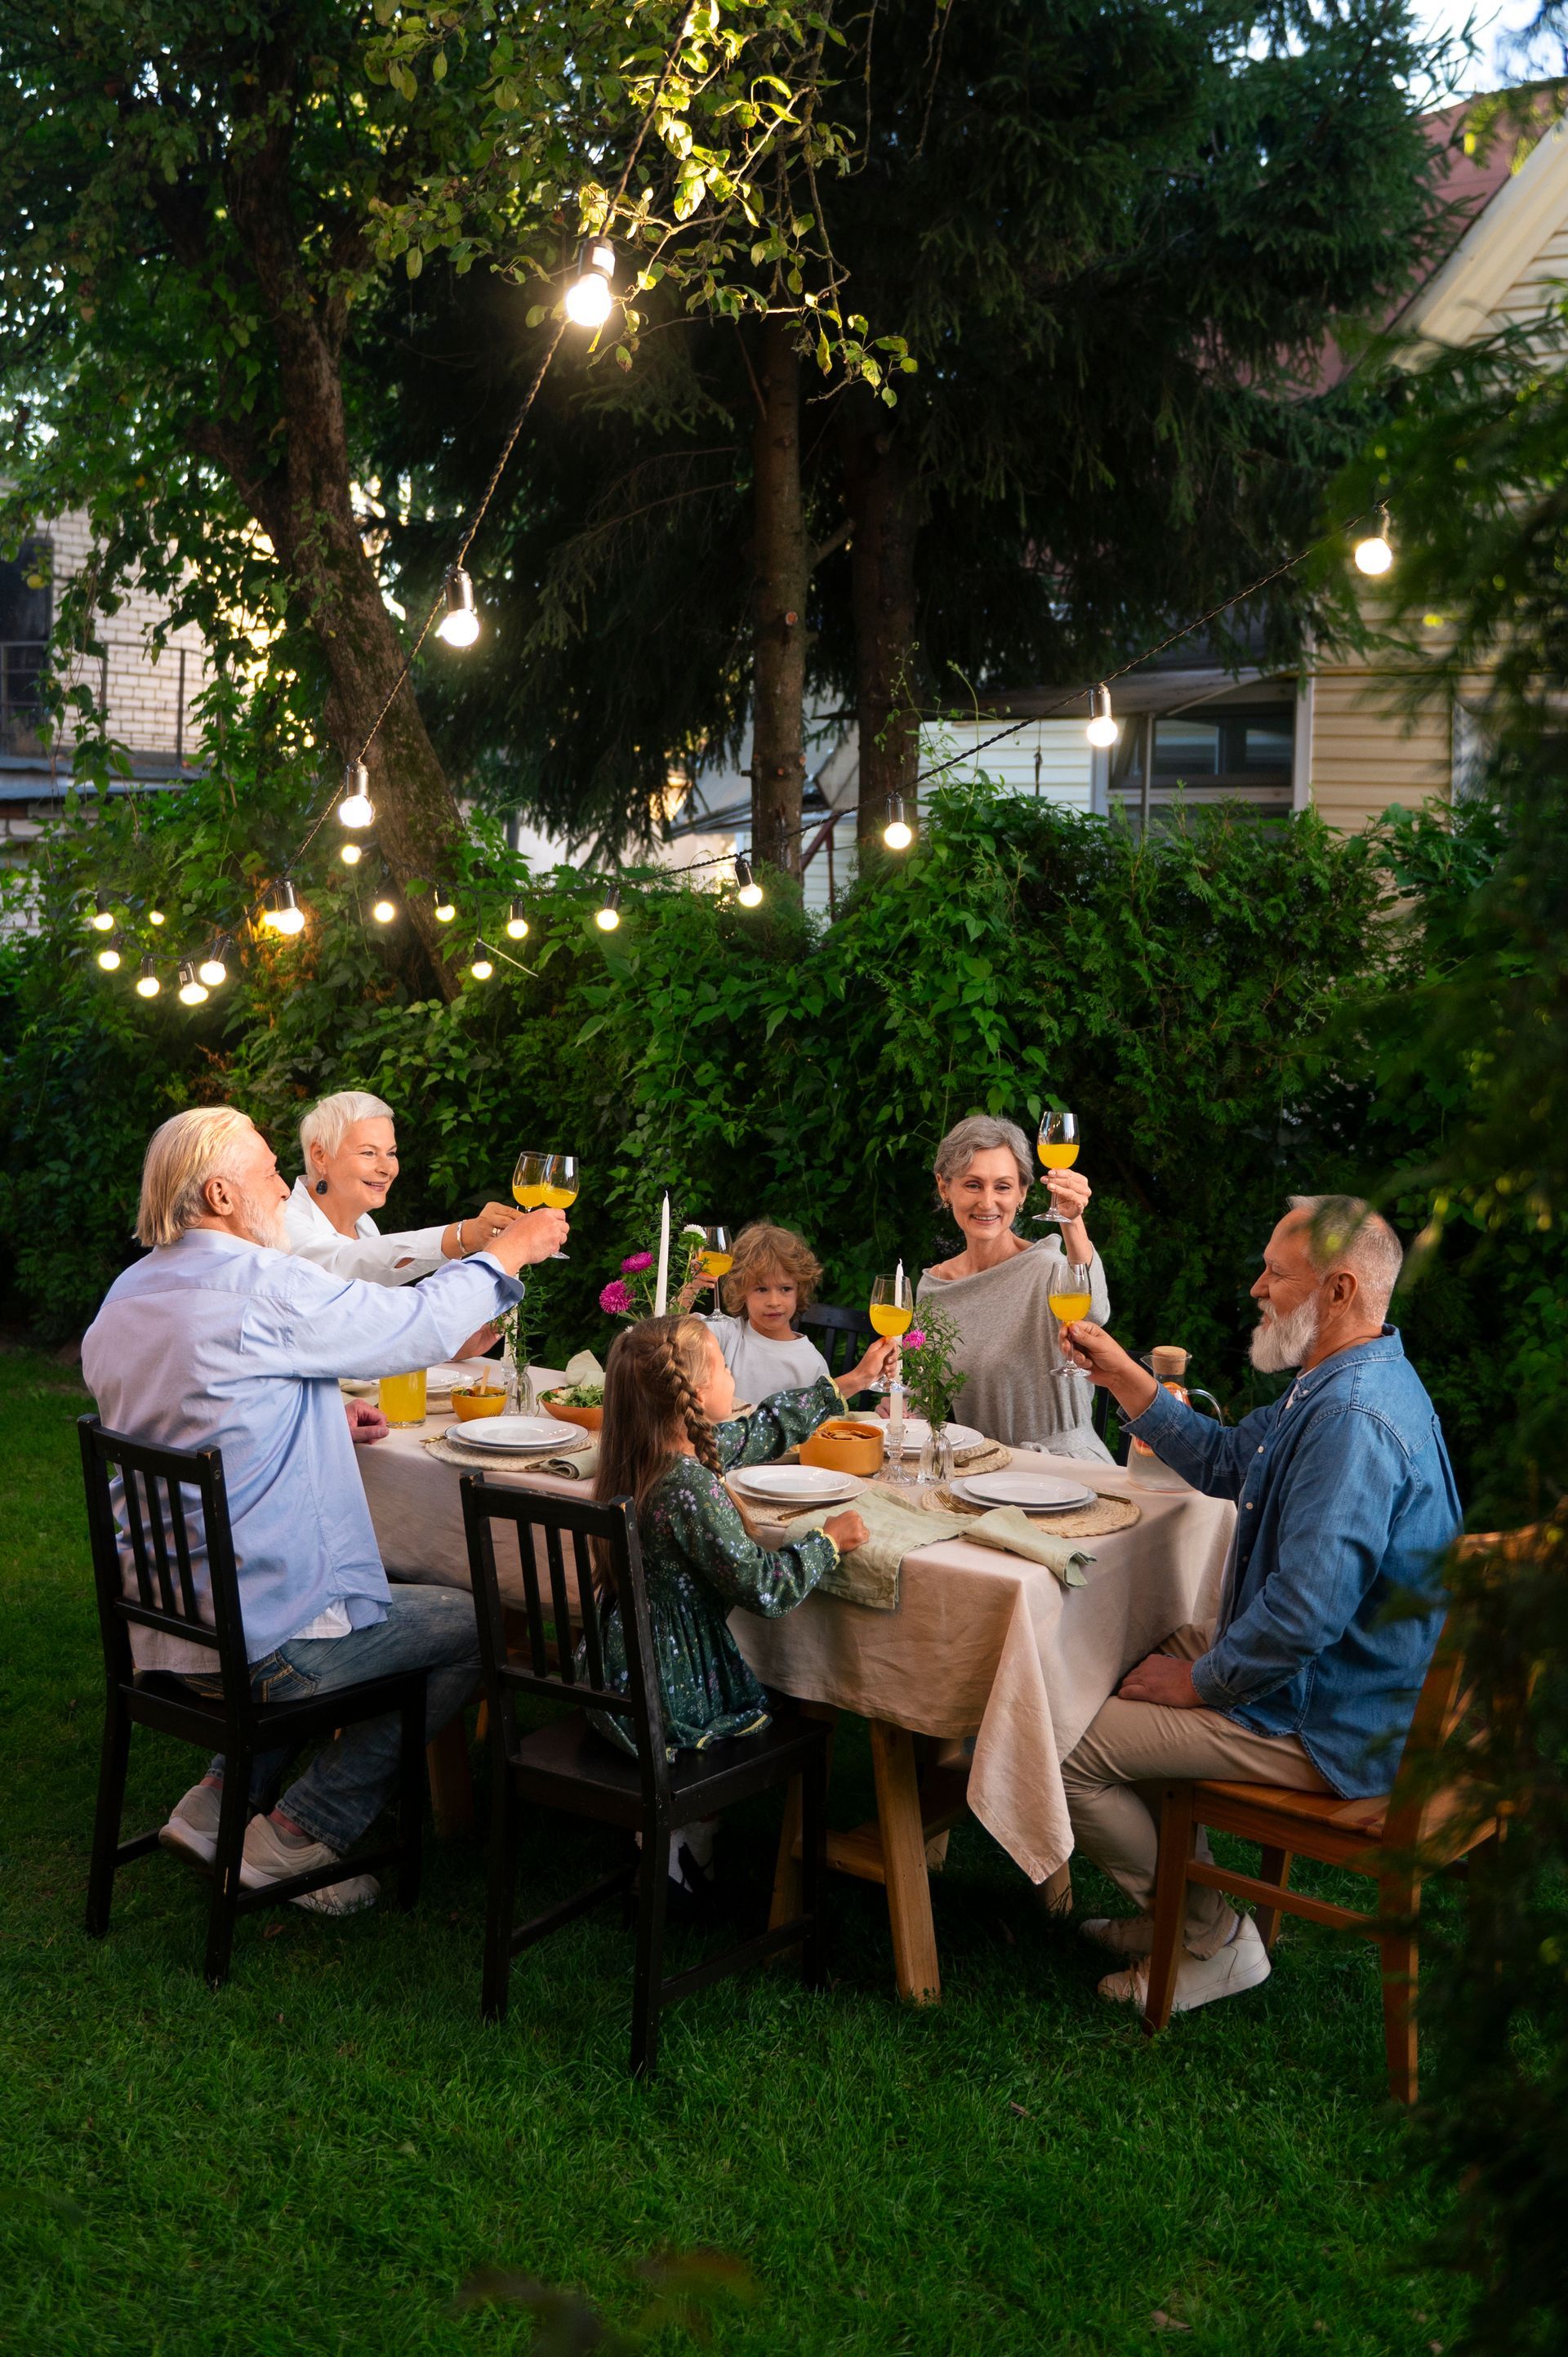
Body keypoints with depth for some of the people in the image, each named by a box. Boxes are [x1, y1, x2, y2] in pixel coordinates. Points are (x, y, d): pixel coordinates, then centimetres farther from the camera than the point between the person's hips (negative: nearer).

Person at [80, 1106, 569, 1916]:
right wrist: (507, 1250, 7)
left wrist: (320, 1421, 20)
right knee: (472, 1622, 8)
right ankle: (302, 1835, 8)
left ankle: (218, 1801, 23)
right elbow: (420, 1324, -9)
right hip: (261, 1641, -9)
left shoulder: (128, 1295, 8)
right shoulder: (263, 1286, -19)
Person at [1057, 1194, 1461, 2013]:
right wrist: (1123, 1376, 13)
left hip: (1326, 1728, -11)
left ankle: (1214, 1940, 10)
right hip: (1330, 1684, 11)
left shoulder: (1350, 1419, -29)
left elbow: (1307, 1609, -33)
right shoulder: (1341, 1385, 8)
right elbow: (1225, 1461, 20)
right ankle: (1171, 1907, 31)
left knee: (1062, 1746, -10)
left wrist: (1200, 1681, -18)